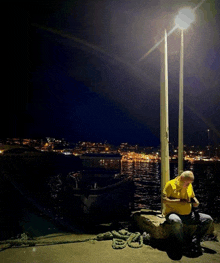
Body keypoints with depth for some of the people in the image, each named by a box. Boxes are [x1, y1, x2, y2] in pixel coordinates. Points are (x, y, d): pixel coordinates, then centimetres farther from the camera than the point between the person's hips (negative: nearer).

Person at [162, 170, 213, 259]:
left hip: (188, 215, 7)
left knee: (208, 219, -6)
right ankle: (182, 244, -14)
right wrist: (179, 201, -21)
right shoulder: (170, 184, -8)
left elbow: (193, 197, 26)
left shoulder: (189, 186, 12)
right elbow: (164, 200, -12)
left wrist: (196, 202, 2)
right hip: (173, 213, -6)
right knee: (176, 221, -41)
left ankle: (194, 242, -5)